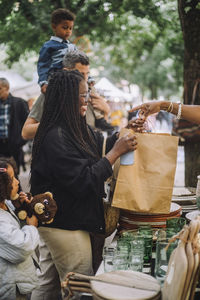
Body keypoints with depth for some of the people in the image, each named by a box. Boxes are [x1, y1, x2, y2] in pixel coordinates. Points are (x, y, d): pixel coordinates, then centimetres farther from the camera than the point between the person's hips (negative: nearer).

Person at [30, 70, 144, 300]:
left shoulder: (76, 129, 5)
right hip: (65, 226, -10)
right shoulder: (56, 138, -24)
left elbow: (100, 145, 17)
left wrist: (126, 132, 1)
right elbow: (83, 181, -26)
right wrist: (116, 152, -22)